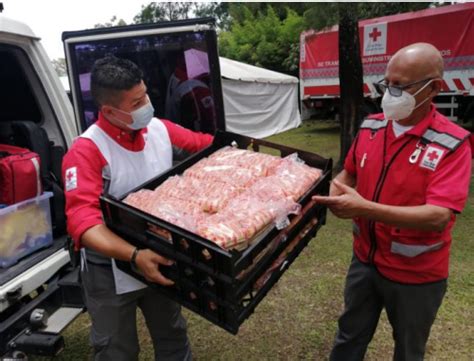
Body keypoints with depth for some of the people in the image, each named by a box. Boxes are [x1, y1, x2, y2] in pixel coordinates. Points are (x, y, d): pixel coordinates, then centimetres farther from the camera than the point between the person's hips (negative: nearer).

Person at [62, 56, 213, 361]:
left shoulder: (160, 129, -6)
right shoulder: (87, 150, -23)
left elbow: (204, 144, 8)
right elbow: (82, 219, -32)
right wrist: (134, 256, -43)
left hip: (159, 259, 5)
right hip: (112, 271, -4)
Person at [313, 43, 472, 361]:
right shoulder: (370, 127, -4)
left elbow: (438, 216, -30)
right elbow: (349, 173, 10)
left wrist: (365, 208, -39)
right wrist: (334, 195, -12)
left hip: (416, 275, -4)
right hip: (365, 259, 4)